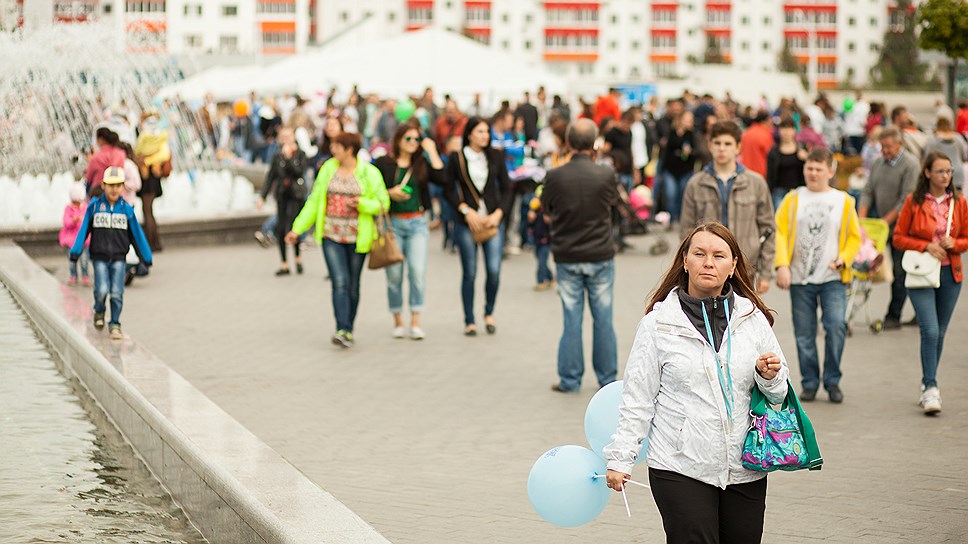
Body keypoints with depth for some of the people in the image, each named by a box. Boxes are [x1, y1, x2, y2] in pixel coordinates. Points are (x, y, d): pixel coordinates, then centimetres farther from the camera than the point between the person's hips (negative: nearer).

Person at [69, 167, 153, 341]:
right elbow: (84, 229, 2)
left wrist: (146, 257, 11)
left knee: (116, 292, -5)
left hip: (118, 258, 1)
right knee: (102, 290, -14)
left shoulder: (126, 209, 1)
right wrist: (76, 251, -4)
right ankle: (99, 312, 16)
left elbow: (136, 234, 8)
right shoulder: (94, 205, -1)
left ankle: (115, 325, 10)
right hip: (99, 257, -1)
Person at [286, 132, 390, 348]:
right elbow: (314, 201, 11)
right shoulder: (328, 169, 6)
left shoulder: (369, 173, -2)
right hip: (331, 235, 1)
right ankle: (342, 331, -18)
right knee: (340, 283, -12)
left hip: (356, 238, -1)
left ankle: (348, 331, 20)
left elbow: (383, 203, 1)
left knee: (353, 285, 7)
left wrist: (363, 204, -17)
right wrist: (297, 228, 6)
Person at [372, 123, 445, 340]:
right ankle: (398, 322, 16)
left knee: (418, 270, -11)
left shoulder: (422, 164, 8)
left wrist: (431, 151, -4)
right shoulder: (383, 164, 2)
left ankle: (416, 323, -8)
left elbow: (442, 178, -8)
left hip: (417, 224, 1)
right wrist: (389, 193, -13)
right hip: (392, 223, -1)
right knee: (394, 274, 2)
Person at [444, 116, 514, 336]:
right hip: (467, 223, -1)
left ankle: (489, 313, 15)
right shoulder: (457, 158, 0)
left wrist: (498, 213, -4)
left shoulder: (496, 157, 6)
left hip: (493, 221, 1)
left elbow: (507, 188, 9)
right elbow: (448, 190, 2)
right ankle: (469, 321, 13)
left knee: (494, 270, -9)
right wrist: (466, 211, -8)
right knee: (469, 273, 2)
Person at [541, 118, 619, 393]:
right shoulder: (606, 175, -13)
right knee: (603, 318, 9)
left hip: (567, 258, 0)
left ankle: (570, 378, 12)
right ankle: (607, 378, 17)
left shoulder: (555, 177, -12)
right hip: (600, 256, 0)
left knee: (571, 318, 8)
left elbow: (546, 207, 4)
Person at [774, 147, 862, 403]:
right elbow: (779, 232, 1)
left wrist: (844, 258, -6)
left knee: (836, 326, -15)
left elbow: (854, 236, 12)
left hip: (833, 279, -1)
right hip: (800, 278, 1)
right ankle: (809, 383, 16)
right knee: (804, 334, 3)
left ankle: (832, 380, -1)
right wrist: (782, 265, -11)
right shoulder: (793, 199, 6)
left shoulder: (843, 201, 7)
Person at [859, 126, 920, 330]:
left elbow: (906, 200, -15)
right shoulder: (878, 163, 11)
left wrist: (886, 221, -16)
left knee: (899, 273, -2)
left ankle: (893, 317, 4)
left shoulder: (910, 164, -10)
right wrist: (861, 220, -2)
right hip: (881, 225, 6)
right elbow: (868, 192, 10)